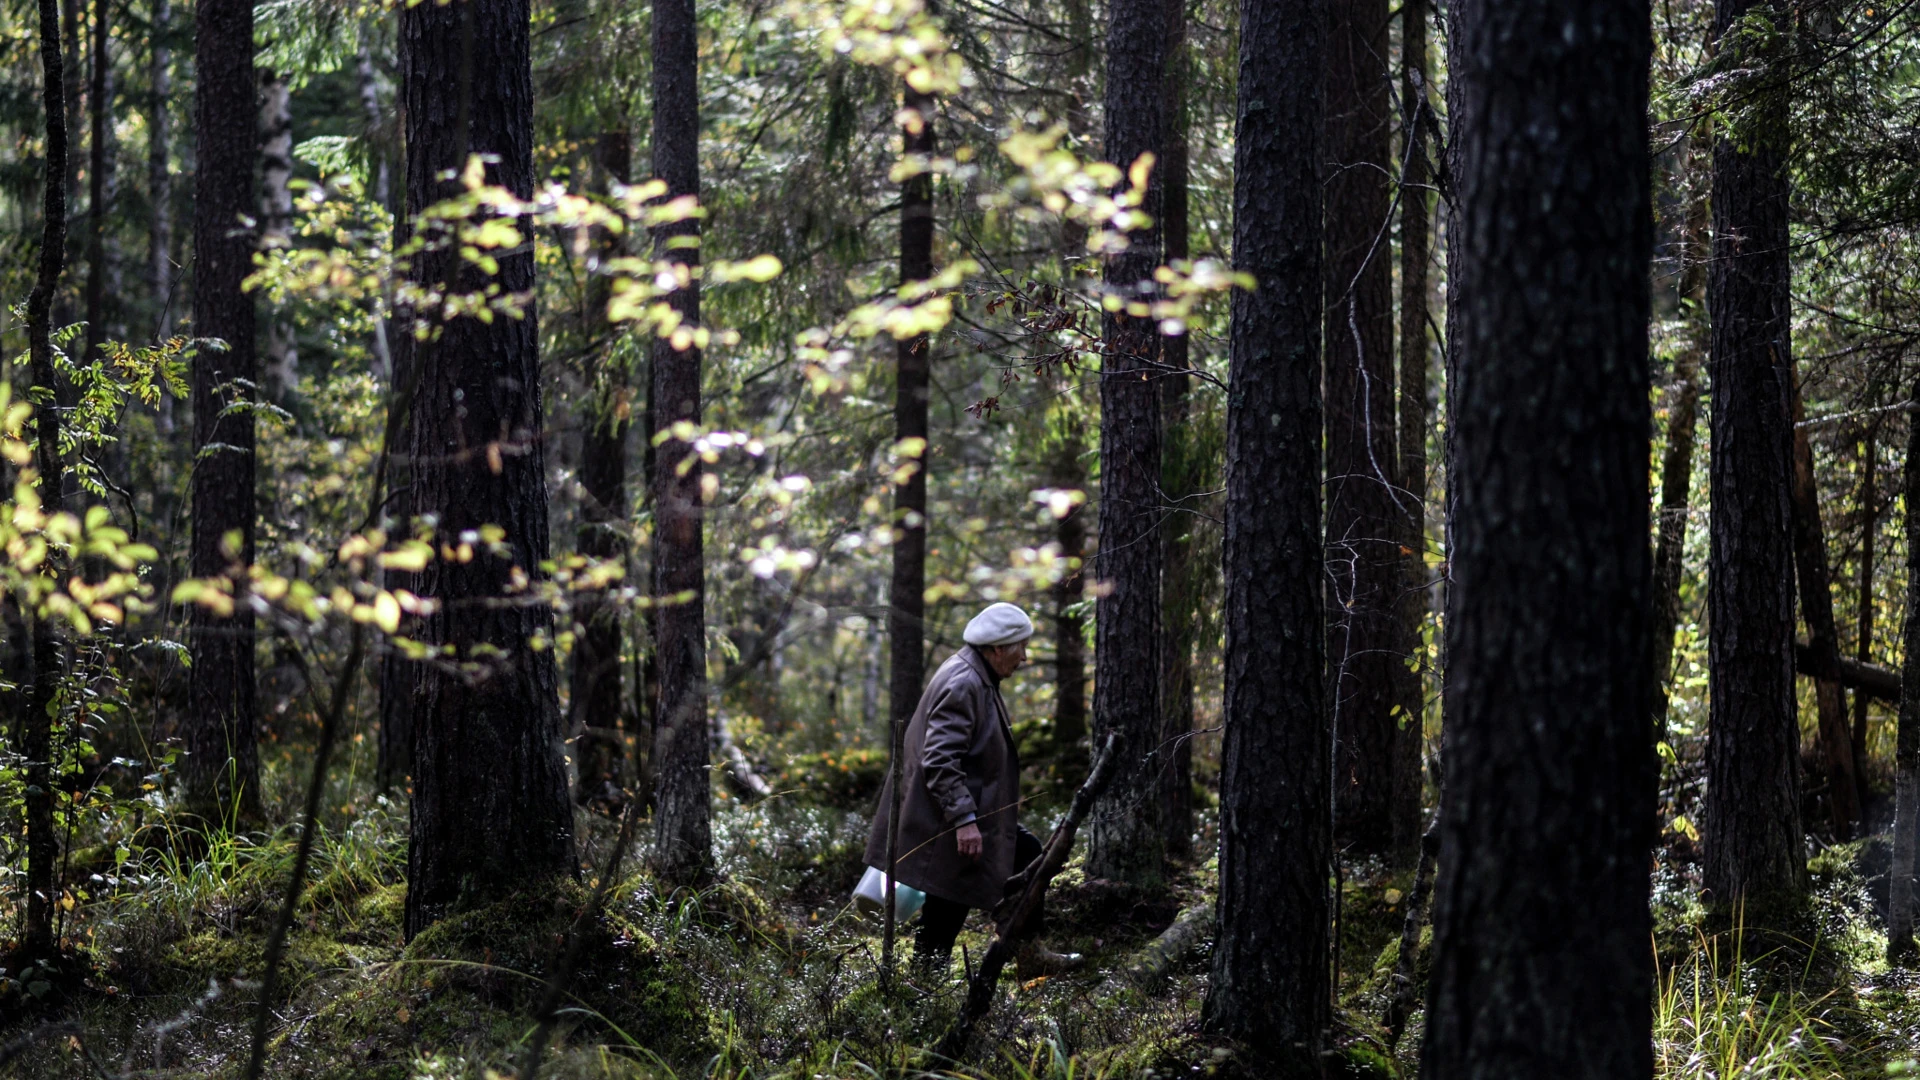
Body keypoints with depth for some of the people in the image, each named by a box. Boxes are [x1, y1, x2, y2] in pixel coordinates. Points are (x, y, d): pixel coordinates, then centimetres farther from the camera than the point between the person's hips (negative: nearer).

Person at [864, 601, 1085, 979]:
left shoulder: (977, 678, 11)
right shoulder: (962, 686, -23)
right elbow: (939, 761, -28)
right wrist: (964, 819, -30)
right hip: (945, 827, -11)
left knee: (1026, 853, 18)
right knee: (945, 913, -4)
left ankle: (1029, 958, 25)